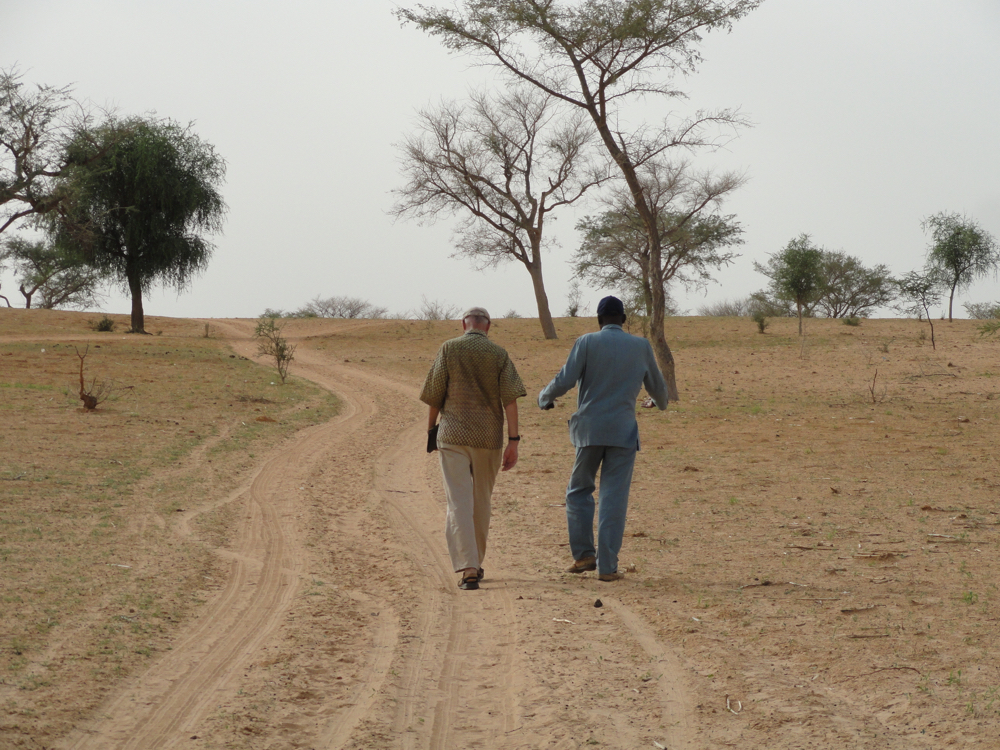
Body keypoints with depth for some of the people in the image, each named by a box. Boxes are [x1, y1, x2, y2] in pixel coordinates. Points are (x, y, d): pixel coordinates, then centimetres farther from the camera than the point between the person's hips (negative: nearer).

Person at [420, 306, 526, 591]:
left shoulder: (448, 349, -1)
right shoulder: (499, 354, 3)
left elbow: (434, 394, 0)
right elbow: (510, 399, -6)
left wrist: (431, 430, 14)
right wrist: (513, 441, -5)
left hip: (453, 436, -2)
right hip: (488, 438, 2)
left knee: (459, 503, -6)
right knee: (481, 502, 18)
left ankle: (468, 569, -18)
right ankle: (475, 564, 31)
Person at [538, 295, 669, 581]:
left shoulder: (587, 343, -3)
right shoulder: (641, 347, 5)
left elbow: (565, 380, -9)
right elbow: (657, 386, 16)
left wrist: (545, 397, 13)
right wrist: (661, 402, 40)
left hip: (589, 429, -1)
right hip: (623, 431, 1)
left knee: (579, 490, 16)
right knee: (613, 498, 2)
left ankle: (584, 554, 9)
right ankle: (607, 566, -2)